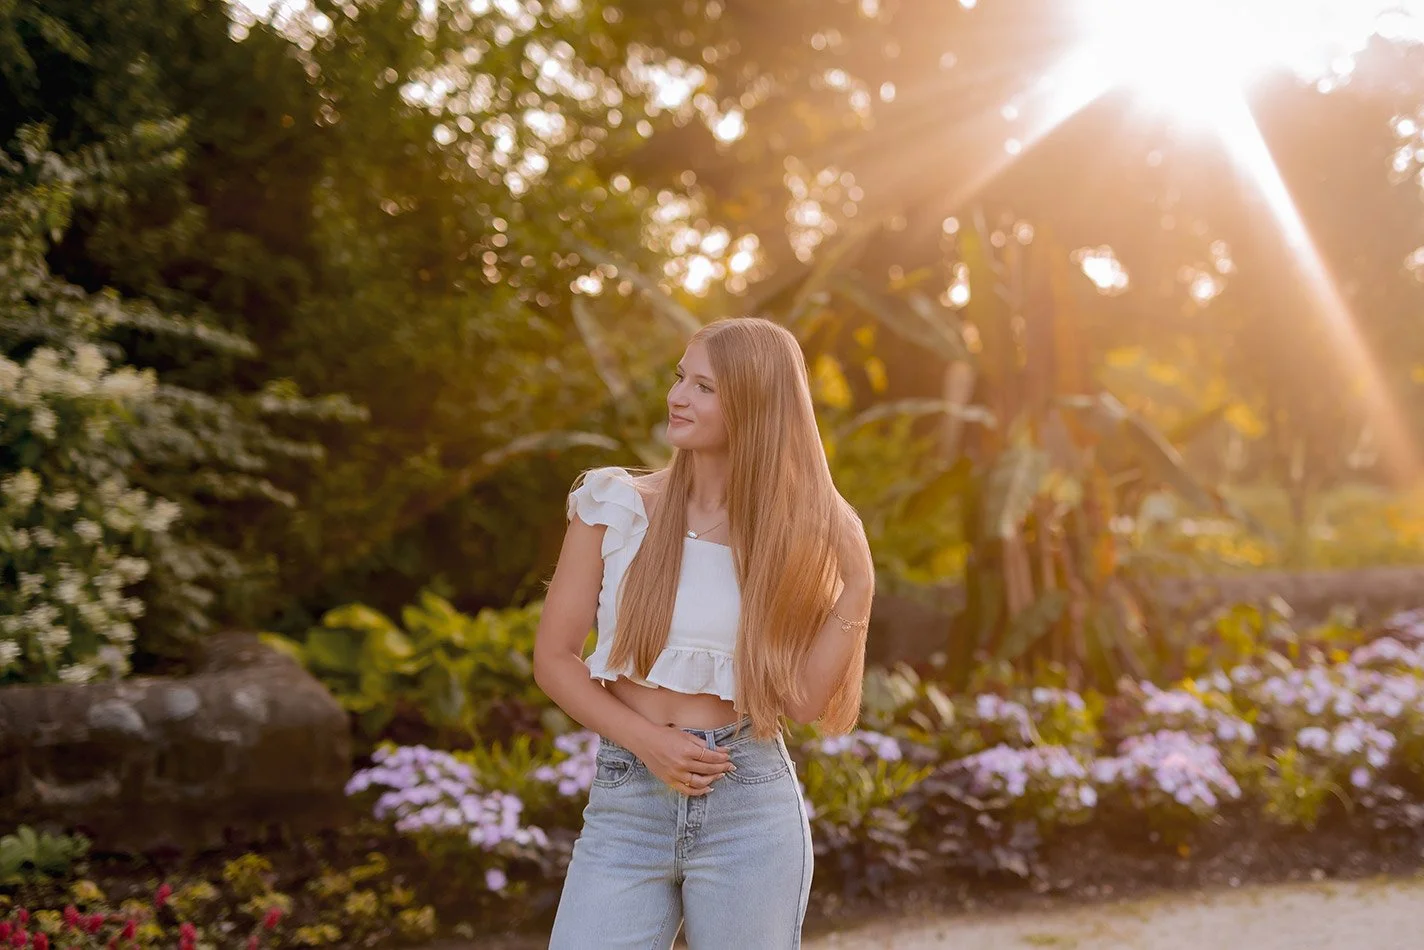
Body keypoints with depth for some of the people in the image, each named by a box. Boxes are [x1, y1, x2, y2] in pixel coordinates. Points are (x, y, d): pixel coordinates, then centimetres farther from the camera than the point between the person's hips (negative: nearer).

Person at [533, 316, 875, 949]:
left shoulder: (792, 532, 2)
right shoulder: (615, 506, 0)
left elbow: (802, 698, -4)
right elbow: (553, 658, 1)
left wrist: (858, 589, -12)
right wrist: (646, 741, -11)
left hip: (749, 807, 0)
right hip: (624, 805, 0)